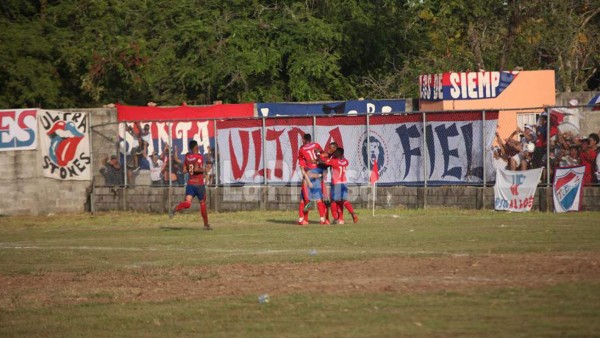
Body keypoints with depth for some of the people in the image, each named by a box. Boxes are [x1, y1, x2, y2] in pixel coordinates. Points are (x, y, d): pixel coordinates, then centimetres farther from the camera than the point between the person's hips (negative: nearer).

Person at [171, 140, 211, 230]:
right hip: (199, 184, -4)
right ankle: (206, 224, 21)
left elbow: (184, 170, 11)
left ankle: (175, 209, -36)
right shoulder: (199, 156, -11)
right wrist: (203, 170, -6)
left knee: (187, 203, -6)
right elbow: (196, 169, -23)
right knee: (203, 204, 12)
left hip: (190, 183, 4)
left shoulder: (187, 156, 7)